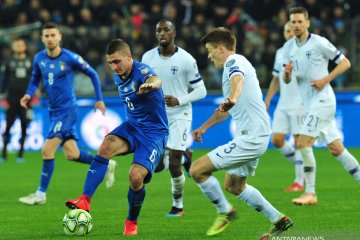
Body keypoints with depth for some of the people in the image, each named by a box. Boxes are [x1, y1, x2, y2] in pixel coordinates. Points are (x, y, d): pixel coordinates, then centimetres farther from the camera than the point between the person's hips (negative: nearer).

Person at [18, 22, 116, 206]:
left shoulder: (70, 58, -13)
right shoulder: (39, 58, 2)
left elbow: (92, 74, -1)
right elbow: (35, 79, 17)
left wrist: (99, 99, 1)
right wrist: (28, 94, -3)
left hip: (67, 110, -6)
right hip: (54, 111, 6)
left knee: (47, 150, -13)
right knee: (71, 154, 8)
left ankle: (41, 194, -4)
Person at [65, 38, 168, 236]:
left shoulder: (140, 71, -22)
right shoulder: (118, 76, 4)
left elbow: (155, 79, -49)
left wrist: (150, 84, -73)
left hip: (154, 133, -6)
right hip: (132, 126, 6)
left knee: (136, 176, -23)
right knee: (106, 146, -26)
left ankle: (132, 222, 4)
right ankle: (85, 200, -32)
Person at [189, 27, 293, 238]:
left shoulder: (234, 62, -11)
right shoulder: (239, 63, 21)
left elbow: (238, 79, -38)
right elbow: (229, 110, 35)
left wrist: (232, 98, -58)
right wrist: (205, 126, 37)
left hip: (249, 138, -11)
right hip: (257, 136, 11)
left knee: (197, 170, -12)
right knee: (234, 186, 24)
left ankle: (225, 212, 5)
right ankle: (279, 220, 26)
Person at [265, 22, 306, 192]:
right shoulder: (280, 53, 14)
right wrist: (268, 99, 17)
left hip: (300, 103, -6)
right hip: (283, 105, 6)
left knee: (299, 141, -6)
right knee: (277, 140, 0)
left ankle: (299, 181, 1)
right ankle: (302, 168, 19)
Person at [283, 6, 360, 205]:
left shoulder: (319, 43, -11)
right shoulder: (288, 47, 9)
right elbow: (287, 81, 15)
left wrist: (325, 80, -16)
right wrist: (287, 73, -8)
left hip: (322, 99, -7)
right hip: (310, 104, 7)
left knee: (303, 143, -15)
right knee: (336, 149, 9)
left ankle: (310, 193, -10)